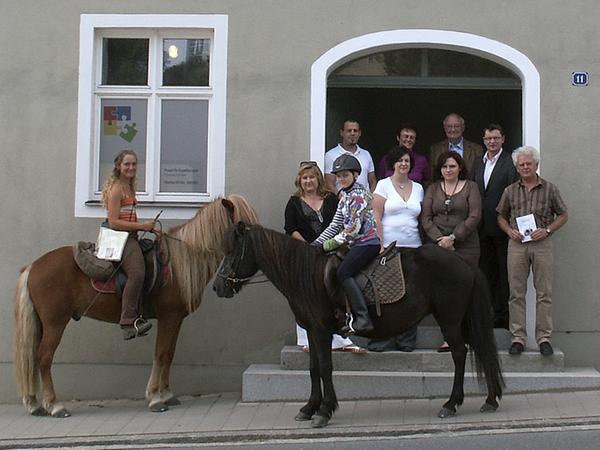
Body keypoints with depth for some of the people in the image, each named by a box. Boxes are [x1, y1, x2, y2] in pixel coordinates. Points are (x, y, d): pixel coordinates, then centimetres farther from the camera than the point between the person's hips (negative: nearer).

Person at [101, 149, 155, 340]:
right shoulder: (116, 188, -11)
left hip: (130, 238, 11)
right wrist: (141, 226, -16)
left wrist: (145, 226, 15)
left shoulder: (129, 187, 19)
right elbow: (114, 222, -18)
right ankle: (128, 322, -28)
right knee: (137, 273, -28)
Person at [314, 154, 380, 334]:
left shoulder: (359, 194, -9)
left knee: (343, 272, -23)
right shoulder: (345, 195, 18)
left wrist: (331, 244, -12)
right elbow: (336, 225, 19)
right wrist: (316, 243, 10)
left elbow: (353, 228, -15)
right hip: (355, 244, 10)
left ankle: (363, 318, -29)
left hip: (368, 242, -9)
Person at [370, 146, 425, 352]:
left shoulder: (418, 188, 14)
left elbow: (421, 219, 15)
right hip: (389, 247, -4)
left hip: (413, 247, 4)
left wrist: (423, 246, 6)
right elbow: (376, 218, -3)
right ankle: (383, 338, 2)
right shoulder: (383, 185, 3)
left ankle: (406, 339, 11)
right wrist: (379, 246, -11)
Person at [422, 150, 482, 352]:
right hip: (438, 246, 2)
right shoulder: (433, 188, 15)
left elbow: (474, 217, -3)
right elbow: (426, 218, 7)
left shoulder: (470, 187, 7)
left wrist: (453, 237, -10)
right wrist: (439, 239, -7)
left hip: (465, 246, -2)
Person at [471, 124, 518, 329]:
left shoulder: (510, 163, -7)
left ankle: (504, 316, 6)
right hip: (483, 228, 7)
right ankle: (491, 314, 18)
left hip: (502, 226, -7)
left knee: (504, 273, 1)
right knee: (486, 272, 11)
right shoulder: (478, 163, 14)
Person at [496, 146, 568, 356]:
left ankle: (544, 337, 6)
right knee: (516, 293, 1)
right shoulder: (510, 191, 9)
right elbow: (501, 217, 17)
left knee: (544, 293, -1)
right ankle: (518, 337, 7)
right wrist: (510, 231, -3)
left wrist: (547, 230, -6)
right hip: (517, 244, 1)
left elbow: (563, 215, 9)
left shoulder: (549, 189, 5)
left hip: (541, 244, -1)